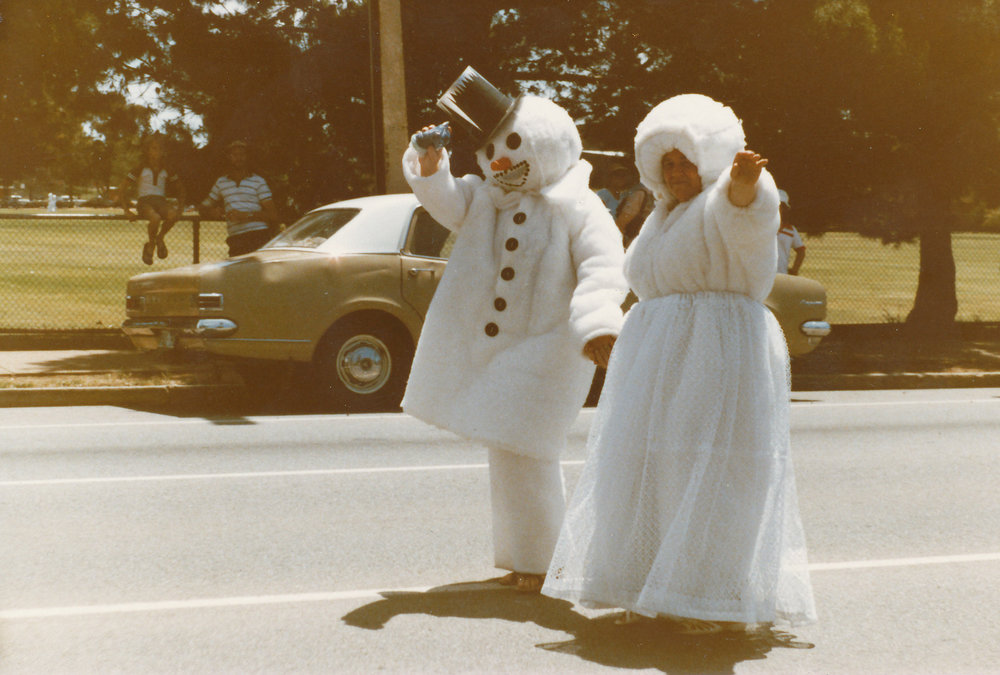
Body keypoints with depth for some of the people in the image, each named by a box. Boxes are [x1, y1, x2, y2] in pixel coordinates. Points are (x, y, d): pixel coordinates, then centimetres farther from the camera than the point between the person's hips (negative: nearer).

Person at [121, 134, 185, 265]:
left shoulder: (165, 170, 15)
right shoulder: (141, 169, 5)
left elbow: (180, 188, 25)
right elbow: (124, 187, 5)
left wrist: (179, 204, 9)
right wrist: (126, 209, -4)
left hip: (160, 201, 3)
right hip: (144, 201, -3)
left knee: (173, 214, -34)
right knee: (155, 217, -38)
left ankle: (160, 238, -6)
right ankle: (150, 245, -10)